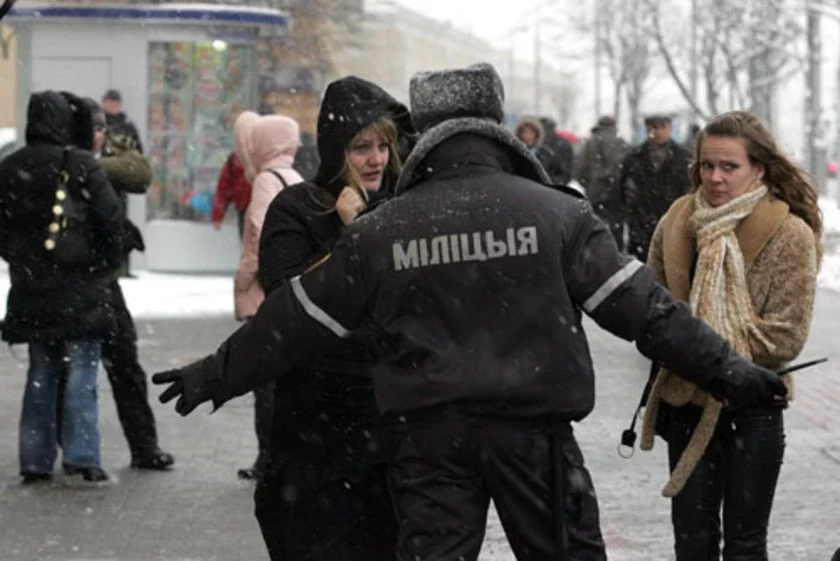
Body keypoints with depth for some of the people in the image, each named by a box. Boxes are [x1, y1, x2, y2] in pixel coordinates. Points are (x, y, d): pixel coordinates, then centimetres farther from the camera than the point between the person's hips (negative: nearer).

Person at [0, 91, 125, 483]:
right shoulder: (79, 165, -10)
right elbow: (111, 219, -9)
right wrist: (107, 261, 5)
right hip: (79, 288, -5)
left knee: (40, 374, 13)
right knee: (81, 373, 0)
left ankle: (35, 460, 13)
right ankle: (81, 455, -8)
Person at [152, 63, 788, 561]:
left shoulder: (379, 231, 1)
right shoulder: (557, 214, -4)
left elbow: (295, 321, 8)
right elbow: (641, 305, -5)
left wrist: (217, 374, 21)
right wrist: (725, 368, 3)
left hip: (431, 435, 1)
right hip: (535, 432, -1)